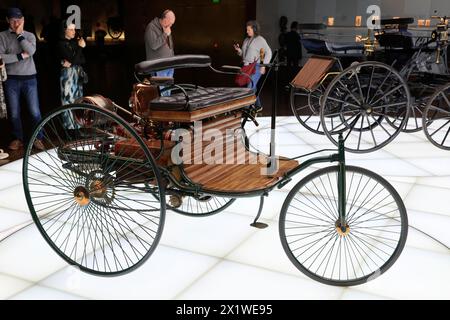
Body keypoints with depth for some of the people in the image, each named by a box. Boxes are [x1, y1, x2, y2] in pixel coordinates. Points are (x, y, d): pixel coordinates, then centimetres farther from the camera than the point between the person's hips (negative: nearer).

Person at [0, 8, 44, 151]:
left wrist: (19, 35, -10)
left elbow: (31, 51, -14)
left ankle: (38, 138, 13)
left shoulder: (30, 36, 6)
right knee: (14, 113, 7)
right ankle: (18, 139, 22)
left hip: (29, 79, 1)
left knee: (35, 112, -1)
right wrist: (21, 56, -14)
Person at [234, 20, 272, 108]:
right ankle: (257, 105, 24)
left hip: (256, 67, -7)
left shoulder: (260, 40, -4)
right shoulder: (246, 40, 17)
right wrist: (238, 50, 0)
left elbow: (268, 52, -6)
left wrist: (263, 66, -12)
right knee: (253, 87, 13)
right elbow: (243, 54, 22)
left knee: (250, 87, -14)